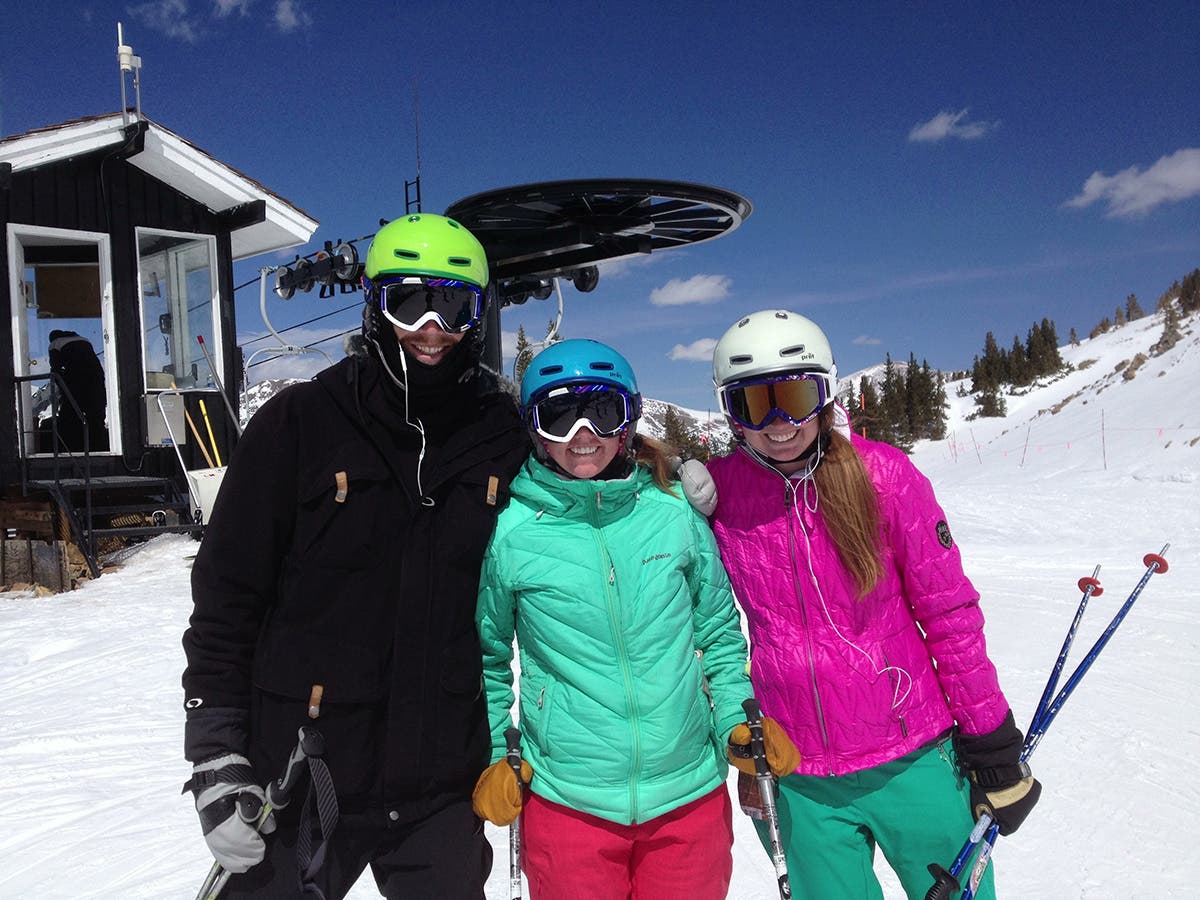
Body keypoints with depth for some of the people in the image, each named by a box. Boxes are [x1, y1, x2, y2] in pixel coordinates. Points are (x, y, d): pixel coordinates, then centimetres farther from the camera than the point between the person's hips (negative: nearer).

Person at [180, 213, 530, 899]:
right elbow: (227, 593, -5)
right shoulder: (299, 423, -7)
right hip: (299, 784, -1)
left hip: (444, 787, 2)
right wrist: (217, 757, -7)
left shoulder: (506, 438, -2)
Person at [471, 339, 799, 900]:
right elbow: (485, 654, 7)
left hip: (690, 793, 2)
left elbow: (718, 628, 9)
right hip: (565, 800, -1)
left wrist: (738, 718, -2)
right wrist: (490, 756, 1)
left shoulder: (674, 511, -4)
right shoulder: (508, 531, -8)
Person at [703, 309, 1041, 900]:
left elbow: (950, 611, -5)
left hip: (914, 759, -1)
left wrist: (992, 743, -2)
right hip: (800, 781, 1)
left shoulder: (880, 473, -11)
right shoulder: (717, 491, -8)